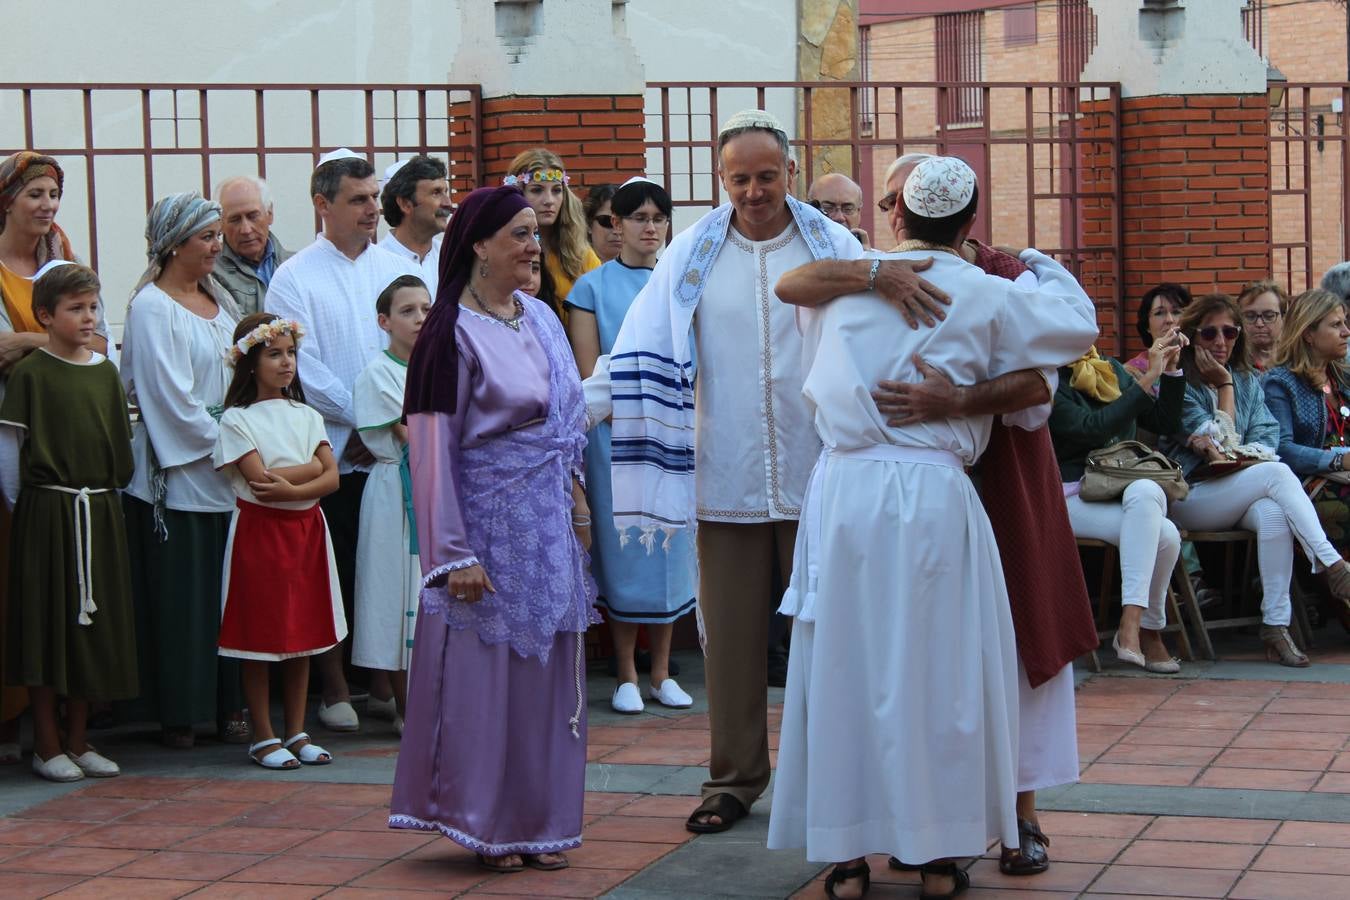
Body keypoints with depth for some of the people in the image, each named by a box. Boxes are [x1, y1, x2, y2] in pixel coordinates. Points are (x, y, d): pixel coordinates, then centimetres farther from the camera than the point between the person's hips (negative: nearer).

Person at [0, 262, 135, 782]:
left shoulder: (106, 372, 9)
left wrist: (114, 493, 10)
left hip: (99, 513, 5)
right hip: (46, 511, -5)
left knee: (95, 624, 8)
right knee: (48, 622, -1)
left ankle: (78, 740, 18)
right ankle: (47, 745, 7)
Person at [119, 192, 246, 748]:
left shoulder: (219, 300, 14)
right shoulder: (152, 308, -9)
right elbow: (172, 399, -14)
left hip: (227, 475, 7)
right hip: (176, 472, -7)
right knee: (181, 596, -1)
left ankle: (230, 706, 13)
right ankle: (178, 714, 6)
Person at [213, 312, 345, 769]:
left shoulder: (306, 416, 11)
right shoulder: (237, 419, -4)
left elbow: (332, 478, 0)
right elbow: (260, 479, -16)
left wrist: (289, 489, -17)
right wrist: (311, 466, -7)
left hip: (306, 530, 5)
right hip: (259, 530, -5)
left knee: (302, 635, 7)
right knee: (259, 636, 0)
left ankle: (296, 733, 15)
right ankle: (263, 737, 7)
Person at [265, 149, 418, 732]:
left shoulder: (398, 270, 11)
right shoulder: (294, 278, -1)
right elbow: (303, 367, -8)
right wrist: (361, 417, -11)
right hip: (332, 453, -3)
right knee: (334, 575, 2)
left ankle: (388, 682, 17)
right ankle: (334, 690, 13)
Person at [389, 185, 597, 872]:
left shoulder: (542, 320, 10)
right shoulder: (453, 332, -10)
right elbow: (431, 448, -13)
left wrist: (575, 501, 12)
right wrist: (453, 554, -16)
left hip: (549, 524, 6)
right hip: (491, 522, -6)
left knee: (549, 670, 8)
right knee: (485, 672, 0)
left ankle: (543, 821, 17)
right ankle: (487, 823, 10)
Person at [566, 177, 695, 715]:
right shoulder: (593, 287, 3)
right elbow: (589, 373, -2)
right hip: (615, 434, -3)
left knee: (671, 548, 4)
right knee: (622, 548, -1)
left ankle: (662, 673, 13)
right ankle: (626, 676, 8)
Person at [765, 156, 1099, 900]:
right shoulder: (985, 296, 0)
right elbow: (1078, 324, 12)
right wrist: (1039, 264, 30)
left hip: (844, 486, 2)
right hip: (932, 491, -2)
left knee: (846, 665, 8)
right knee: (937, 668, 7)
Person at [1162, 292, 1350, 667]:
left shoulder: (1248, 380, 17)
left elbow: (1267, 439, 4)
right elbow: (1222, 442, -7)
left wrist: (1242, 454, -17)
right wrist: (1225, 387, -3)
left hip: (1237, 498, 4)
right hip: (1188, 498, -4)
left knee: (1274, 512, -33)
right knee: (1276, 473, -29)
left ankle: (1276, 625, -35)